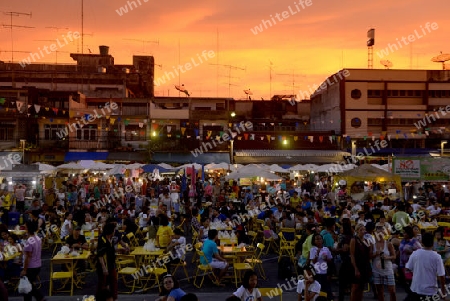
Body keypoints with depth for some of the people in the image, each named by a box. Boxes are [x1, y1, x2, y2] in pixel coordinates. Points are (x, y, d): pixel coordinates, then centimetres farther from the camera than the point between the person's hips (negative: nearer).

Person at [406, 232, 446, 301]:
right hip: (430, 291, -2)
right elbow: (441, 275, -13)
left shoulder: (415, 254, -8)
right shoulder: (437, 257, -14)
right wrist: (443, 287, 1)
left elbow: (408, 269, -1)